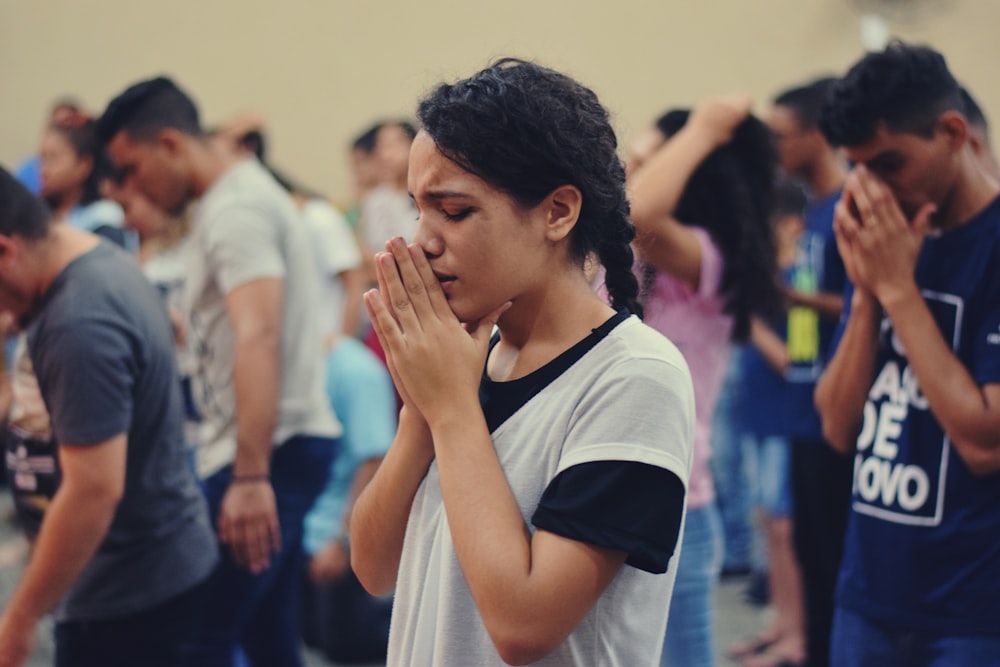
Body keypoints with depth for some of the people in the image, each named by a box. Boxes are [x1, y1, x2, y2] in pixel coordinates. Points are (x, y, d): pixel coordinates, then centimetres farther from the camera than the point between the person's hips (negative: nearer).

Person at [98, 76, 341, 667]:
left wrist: (250, 478, -32)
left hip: (271, 449, -11)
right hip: (286, 446, 11)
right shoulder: (242, 194, 19)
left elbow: (258, 337, -26)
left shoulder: (235, 211, -14)